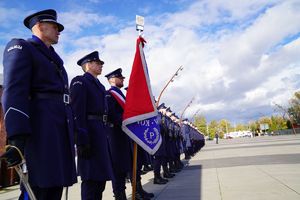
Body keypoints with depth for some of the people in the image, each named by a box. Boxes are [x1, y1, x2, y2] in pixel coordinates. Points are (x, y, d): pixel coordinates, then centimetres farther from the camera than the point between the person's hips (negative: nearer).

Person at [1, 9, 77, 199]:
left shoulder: (54, 58, 26)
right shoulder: (20, 48, 2)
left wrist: (71, 137, 18)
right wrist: (18, 138, -25)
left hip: (61, 130, 8)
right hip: (40, 131, -8)